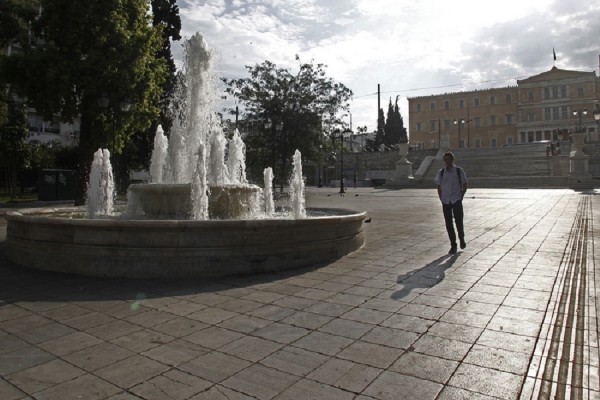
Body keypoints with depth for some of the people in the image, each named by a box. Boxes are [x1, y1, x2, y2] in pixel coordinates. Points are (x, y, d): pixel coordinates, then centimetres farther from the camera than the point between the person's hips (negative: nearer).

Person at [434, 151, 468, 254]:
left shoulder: (459, 171, -1)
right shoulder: (441, 172, 5)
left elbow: (464, 185, 5)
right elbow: (439, 187, 11)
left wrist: (461, 196, -2)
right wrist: (441, 198, 3)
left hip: (456, 200, -2)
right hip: (445, 201, 2)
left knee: (458, 221, -5)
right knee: (448, 223, 4)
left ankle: (462, 239, 25)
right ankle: (453, 245, 15)